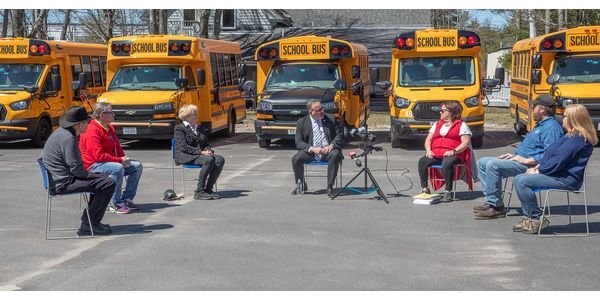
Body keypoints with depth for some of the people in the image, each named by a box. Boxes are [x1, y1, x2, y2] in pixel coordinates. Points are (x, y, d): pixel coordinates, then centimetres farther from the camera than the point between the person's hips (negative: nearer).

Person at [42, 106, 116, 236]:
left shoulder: (62, 132, 13)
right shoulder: (67, 138, -20)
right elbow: (76, 169, -23)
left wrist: (88, 174, 11)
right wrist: (89, 175, -4)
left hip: (58, 179, 11)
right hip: (63, 184, -11)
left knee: (102, 179, 24)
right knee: (108, 184, -16)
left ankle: (88, 220, 22)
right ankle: (88, 225, -10)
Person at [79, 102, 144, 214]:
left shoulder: (110, 128, 12)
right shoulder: (93, 131, -19)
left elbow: (117, 148, 19)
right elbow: (98, 156, -26)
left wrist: (124, 158, -3)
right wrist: (120, 160, -23)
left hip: (112, 162, 10)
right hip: (93, 166, -10)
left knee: (137, 166, 1)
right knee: (118, 168, -37)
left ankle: (126, 199, 6)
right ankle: (115, 205, -26)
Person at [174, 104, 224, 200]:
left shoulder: (198, 128, 24)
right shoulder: (179, 128, 0)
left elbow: (206, 143, 23)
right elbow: (183, 147, -12)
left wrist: (208, 150, -2)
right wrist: (200, 152, -20)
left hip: (200, 155, 7)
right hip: (186, 157, -7)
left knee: (220, 159, -20)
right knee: (209, 160, -34)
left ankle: (208, 189, -17)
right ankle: (199, 192, -28)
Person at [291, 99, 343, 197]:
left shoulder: (330, 118, 7)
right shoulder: (302, 122, 3)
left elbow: (339, 135, 5)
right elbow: (298, 142, -2)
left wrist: (331, 145, -15)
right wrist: (312, 149, -20)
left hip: (328, 150, 0)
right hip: (310, 152, 0)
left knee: (335, 155, -33)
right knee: (296, 158, -26)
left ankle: (330, 187, -23)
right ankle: (301, 185, 1)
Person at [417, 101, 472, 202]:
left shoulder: (461, 125, 7)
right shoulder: (437, 124, 25)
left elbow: (465, 143, -3)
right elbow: (428, 139, 21)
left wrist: (453, 151, -19)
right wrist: (428, 150, 0)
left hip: (453, 155, -5)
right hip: (435, 155, 5)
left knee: (447, 162, -39)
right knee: (422, 161, -24)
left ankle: (448, 192, -32)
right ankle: (424, 189, -19)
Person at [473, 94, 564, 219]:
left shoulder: (551, 127, -14)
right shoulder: (541, 125, 22)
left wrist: (526, 160, -23)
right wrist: (515, 155, 16)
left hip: (528, 165, -11)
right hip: (519, 159, 11)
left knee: (492, 165, -28)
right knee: (482, 162, 6)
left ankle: (496, 207, -20)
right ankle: (491, 201, 1)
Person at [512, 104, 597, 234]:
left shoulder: (577, 139, -17)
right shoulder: (571, 136, 18)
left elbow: (558, 160, -22)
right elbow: (551, 152, 19)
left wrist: (539, 170, -11)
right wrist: (538, 166, 6)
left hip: (565, 179, -11)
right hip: (559, 174, 11)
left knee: (522, 182, -21)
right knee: (519, 179, 6)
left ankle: (537, 219, -10)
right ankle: (529, 218, 4)